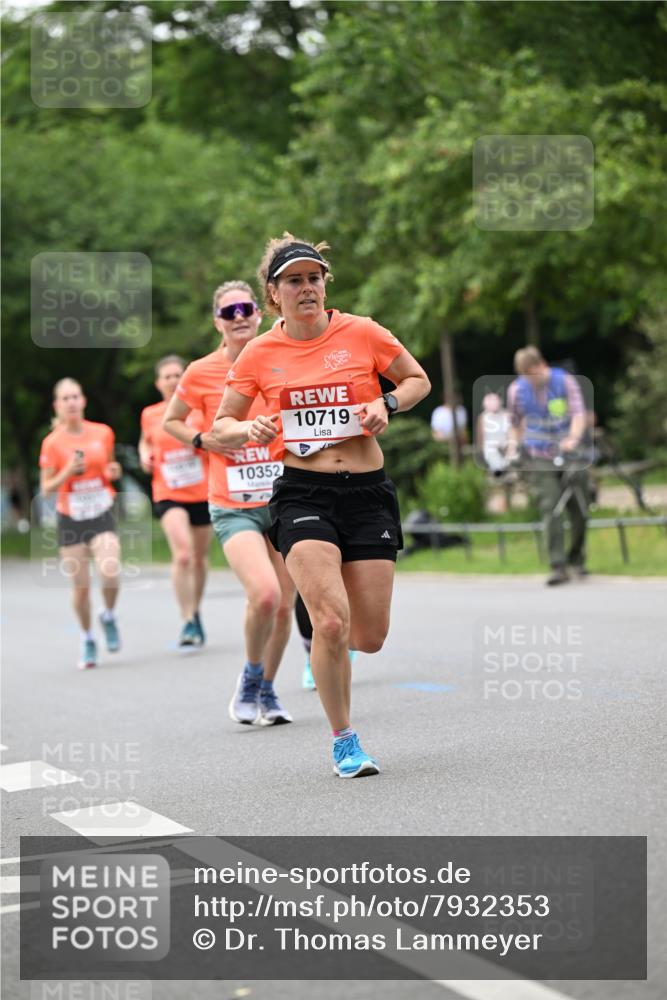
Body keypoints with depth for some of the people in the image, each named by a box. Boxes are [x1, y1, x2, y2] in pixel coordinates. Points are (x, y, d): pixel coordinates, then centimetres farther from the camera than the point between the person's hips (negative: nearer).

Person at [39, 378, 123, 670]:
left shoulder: (103, 433, 0)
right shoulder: (52, 443, -6)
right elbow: (45, 489, -4)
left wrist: (114, 472, -5)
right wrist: (68, 472, -20)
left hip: (102, 516, 1)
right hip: (71, 520, -1)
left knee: (110, 574, -20)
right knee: (80, 587, 1)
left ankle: (109, 617, 11)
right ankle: (87, 640, 24)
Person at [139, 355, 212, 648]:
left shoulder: (200, 408, -2)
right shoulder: (150, 415, 4)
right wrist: (145, 455, 3)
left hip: (202, 493, 1)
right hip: (169, 494, -1)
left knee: (200, 557, 12)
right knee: (182, 555, -21)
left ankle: (195, 611, 35)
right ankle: (188, 622, -18)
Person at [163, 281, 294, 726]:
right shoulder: (201, 373, -3)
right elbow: (171, 421, 13)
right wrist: (204, 441, -4)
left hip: (283, 501, 3)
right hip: (233, 507, -3)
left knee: (284, 605, 6)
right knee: (264, 594, -23)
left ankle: (267, 690, 28)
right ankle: (250, 677, 4)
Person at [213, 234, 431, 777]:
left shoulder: (361, 333, 1)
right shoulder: (259, 355, 2)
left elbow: (418, 380, 14)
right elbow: (221, 426, 11)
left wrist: (386, 404, -6)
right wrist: (251, 429, -11)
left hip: (369, 492, 1)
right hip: (303, 493, -1)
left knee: (370, 637, -1)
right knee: (331, 622, -20)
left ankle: (329, 641, 38)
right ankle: (344, 742, 0)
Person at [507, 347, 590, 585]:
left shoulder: (565, 381, -7)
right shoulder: (516, 390, 0)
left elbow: (579, 414, -16)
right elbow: (516, 424, 14)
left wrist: (573, 438, -34)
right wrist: (513, 445, -2)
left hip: (570, 453, 0)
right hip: (540, 458, 0)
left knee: (579, 509, 2)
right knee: (551, 510, -14)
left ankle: (577, 559, 24)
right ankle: (558, 567, -15)